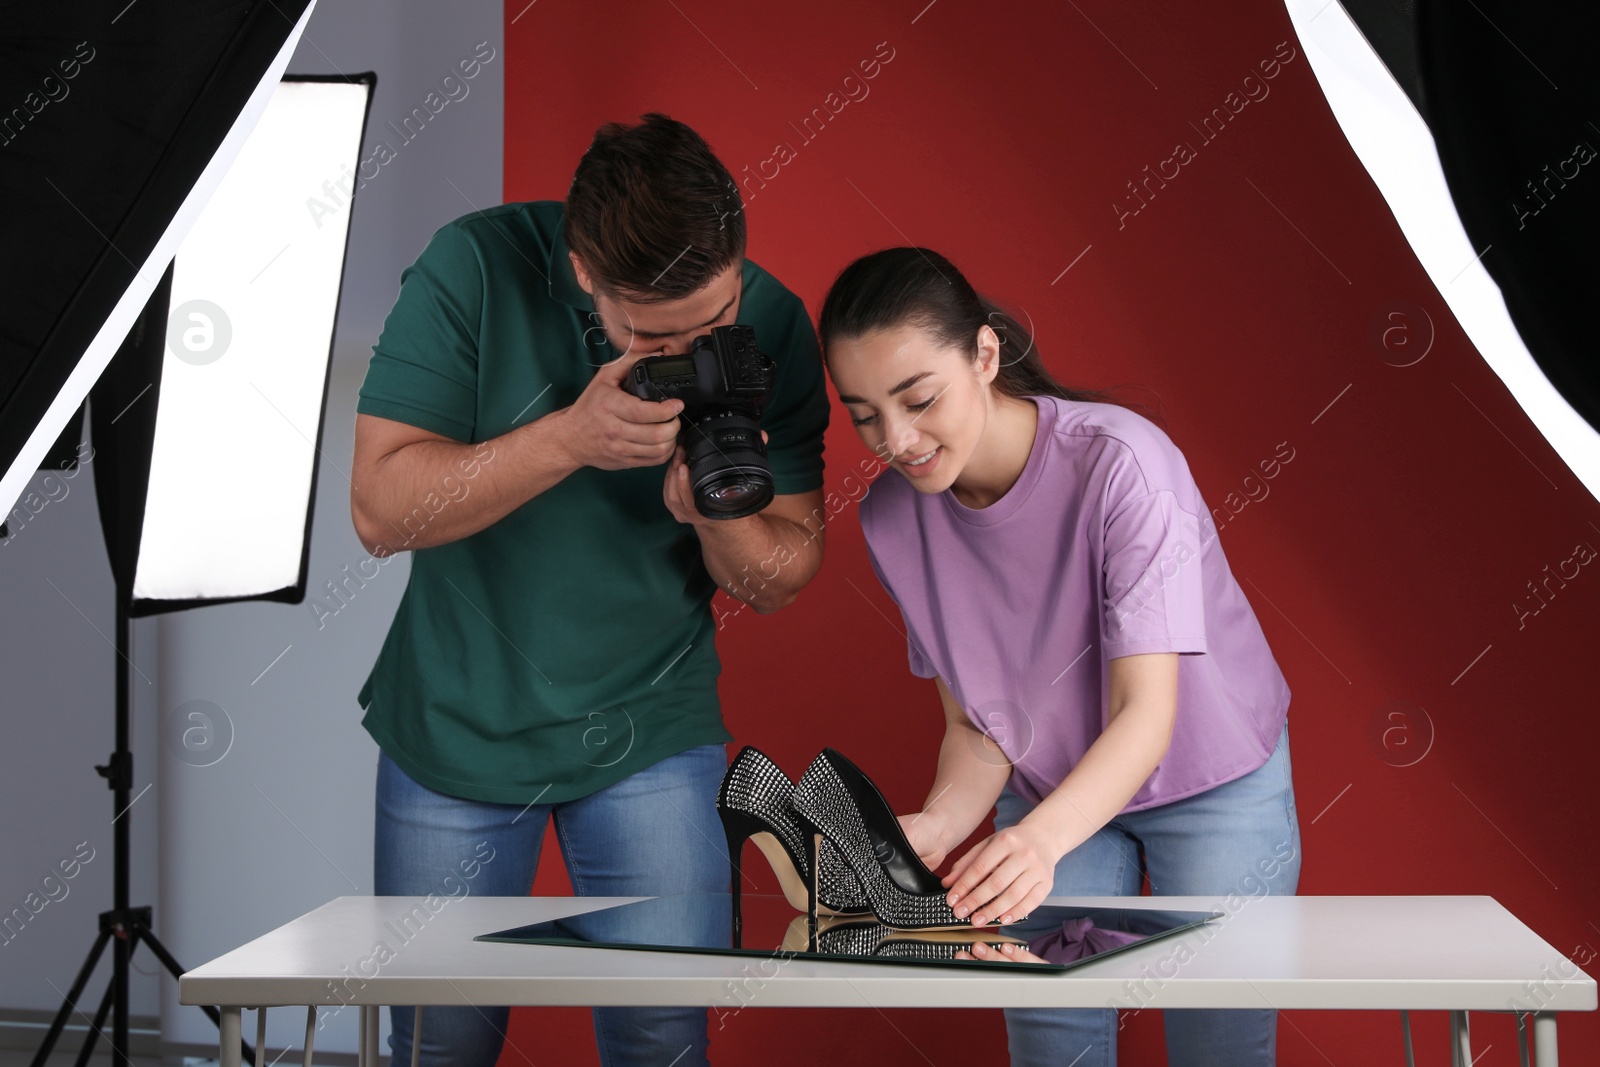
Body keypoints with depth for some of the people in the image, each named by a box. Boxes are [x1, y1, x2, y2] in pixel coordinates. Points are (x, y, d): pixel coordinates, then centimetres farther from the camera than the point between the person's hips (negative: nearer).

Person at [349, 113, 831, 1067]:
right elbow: (381, 508, -20)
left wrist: (717, 516, -27)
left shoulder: (771, 327, -11)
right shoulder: (477, 267, -17)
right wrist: (571, 437, -32)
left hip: (653, 737, 1)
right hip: (457, 733, -1)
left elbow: (784, 577, -4)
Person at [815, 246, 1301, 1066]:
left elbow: (1147, 713, -32)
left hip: (1212, 778, -3)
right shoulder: (893, 518, -14)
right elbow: (975, 724, -8)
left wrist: (1040, 838, -49)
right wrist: (938, 826, -30)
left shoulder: (1120, 462, -29)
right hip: (1050, 795, 3)